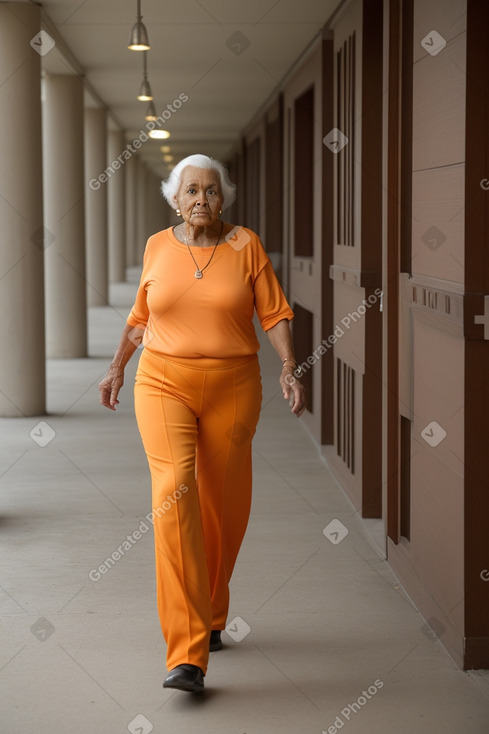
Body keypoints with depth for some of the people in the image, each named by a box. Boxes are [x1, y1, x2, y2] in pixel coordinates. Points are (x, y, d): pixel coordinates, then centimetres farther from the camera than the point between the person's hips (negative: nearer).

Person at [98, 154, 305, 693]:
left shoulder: (245, 245, 1)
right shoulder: (158, 247, 6)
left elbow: (274, 312, -1)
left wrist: (288, 368, -14)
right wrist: (117, 367, 14)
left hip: (231, 389, 1)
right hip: (164, 385, 0)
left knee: (222, 504, 9)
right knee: (174, 492, -19)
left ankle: (209, 617, 37)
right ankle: (188, 655, -22)